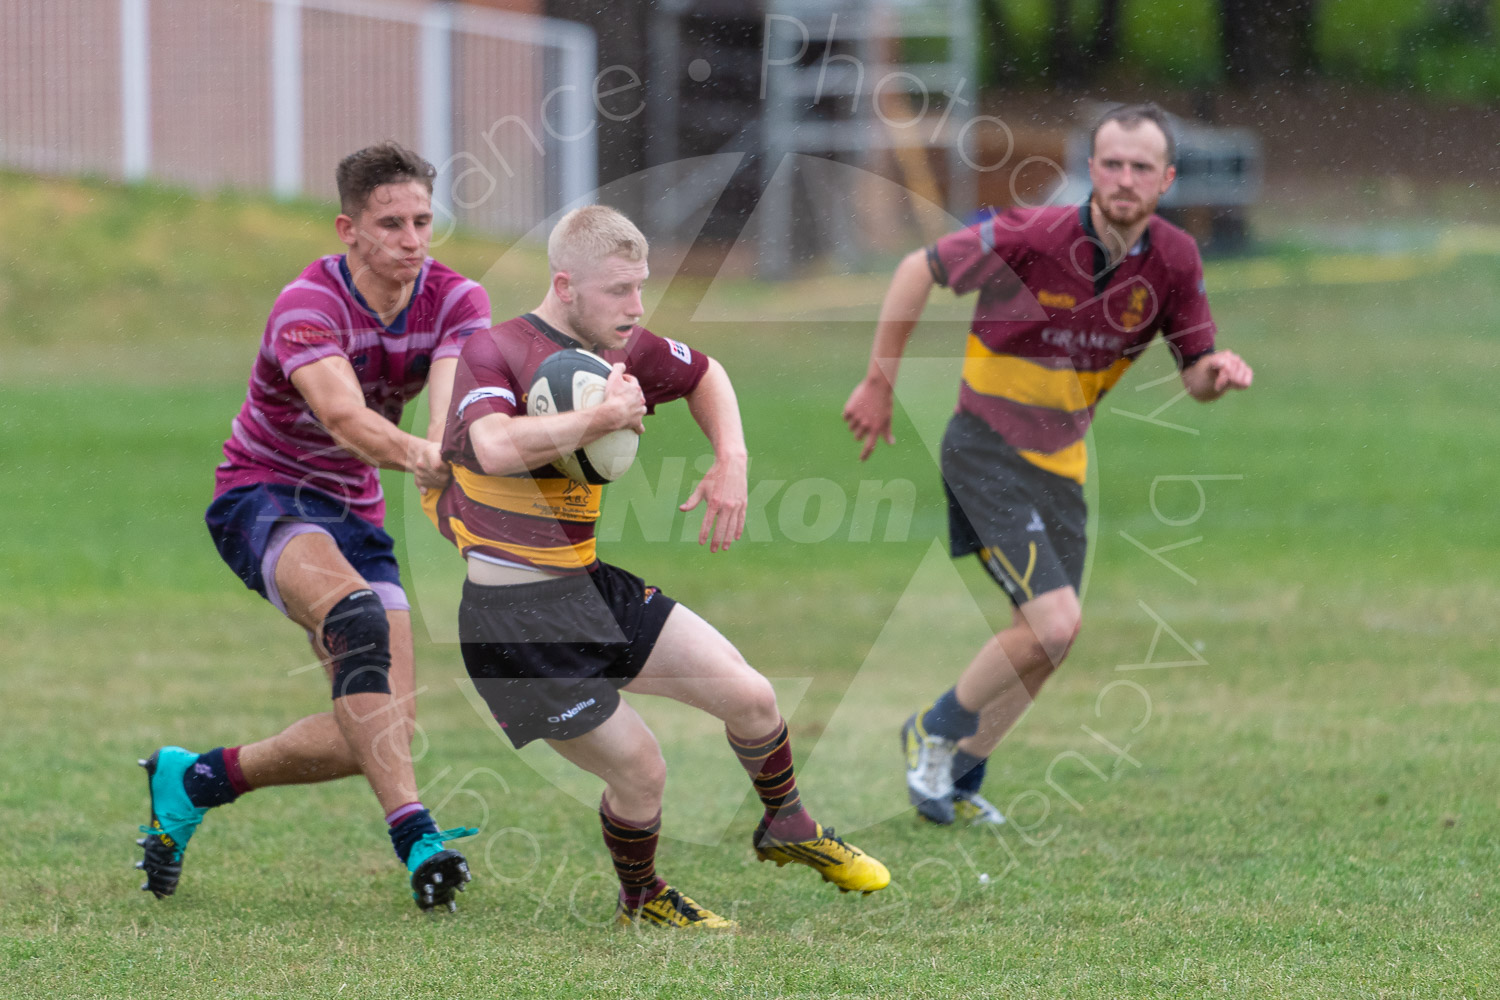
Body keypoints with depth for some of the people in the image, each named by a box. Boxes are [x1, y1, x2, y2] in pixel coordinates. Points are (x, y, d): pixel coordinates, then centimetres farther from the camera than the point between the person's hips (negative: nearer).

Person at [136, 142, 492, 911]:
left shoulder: (455, 301, -7)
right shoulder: (308, 305, -23)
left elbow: (456, 395, -27)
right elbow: (343, 414, -42)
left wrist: (452, 444, -51)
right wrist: (416, 457, -62)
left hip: (353, 512, 6)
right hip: (262, 495, -6)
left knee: (383, 727, -4)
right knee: (358, 617, -37)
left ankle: (196, 778, 18)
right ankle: (414, 836, -43)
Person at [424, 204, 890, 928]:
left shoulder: (621, 350, 4)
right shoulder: (493, 351, -18)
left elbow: (704, 374, 25)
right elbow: (496, 447, -39)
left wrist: (731, 465, 9)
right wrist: (602, 417, -29)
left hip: (593, 586, 8)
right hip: (514, 619, -8)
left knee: (751, 697, 6)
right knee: (639, 771, -6)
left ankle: (787, 828, 36)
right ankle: (641, 900, 25)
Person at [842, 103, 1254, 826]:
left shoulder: (1174, 261, -7)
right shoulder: (1032, 237, -22)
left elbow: (1196, 372, 2)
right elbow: (918, 270, -10)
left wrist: (1217, 374, -23)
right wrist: (879, 384, -7)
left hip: (1061, 463, 7)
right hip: (988, 448, -6)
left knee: (1044, 642, 10)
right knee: (1053, 622, -18)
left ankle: (959, 778, 30)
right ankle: (934, 731, 6)